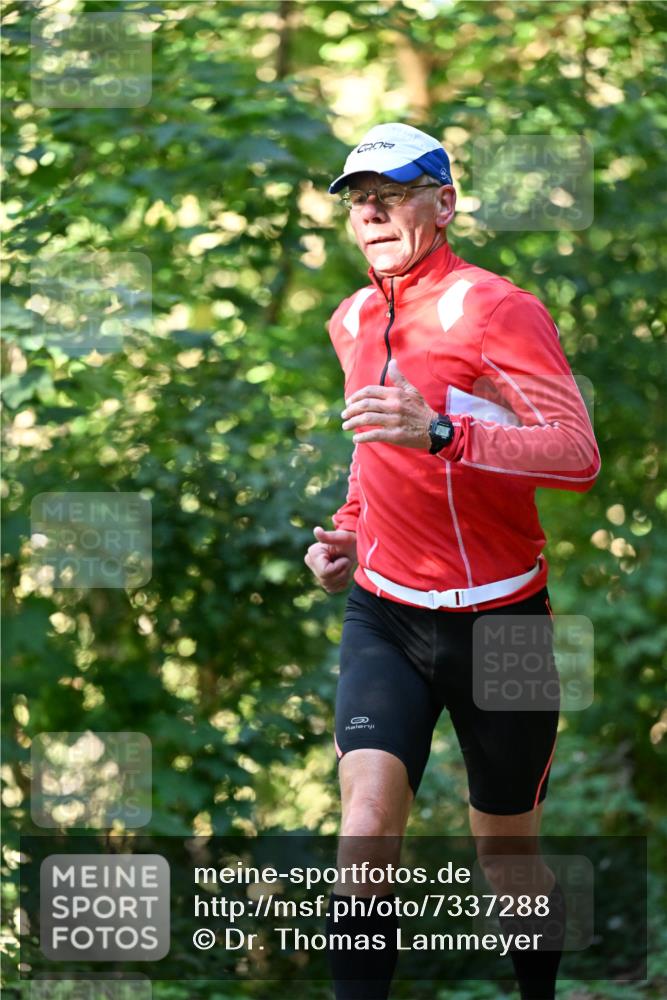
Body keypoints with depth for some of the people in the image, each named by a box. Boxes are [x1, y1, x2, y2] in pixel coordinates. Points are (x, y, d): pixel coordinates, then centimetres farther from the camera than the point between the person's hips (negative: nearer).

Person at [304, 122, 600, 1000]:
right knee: (368, 813, -19)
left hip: (497, 621, -4)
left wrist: (439, 431, -36)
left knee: (507, 858, 9)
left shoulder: (496, 308, -12)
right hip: (384, 613, 4)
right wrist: (349, 529, 11)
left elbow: (578, 456, -24)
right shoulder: (352, 322, 9)